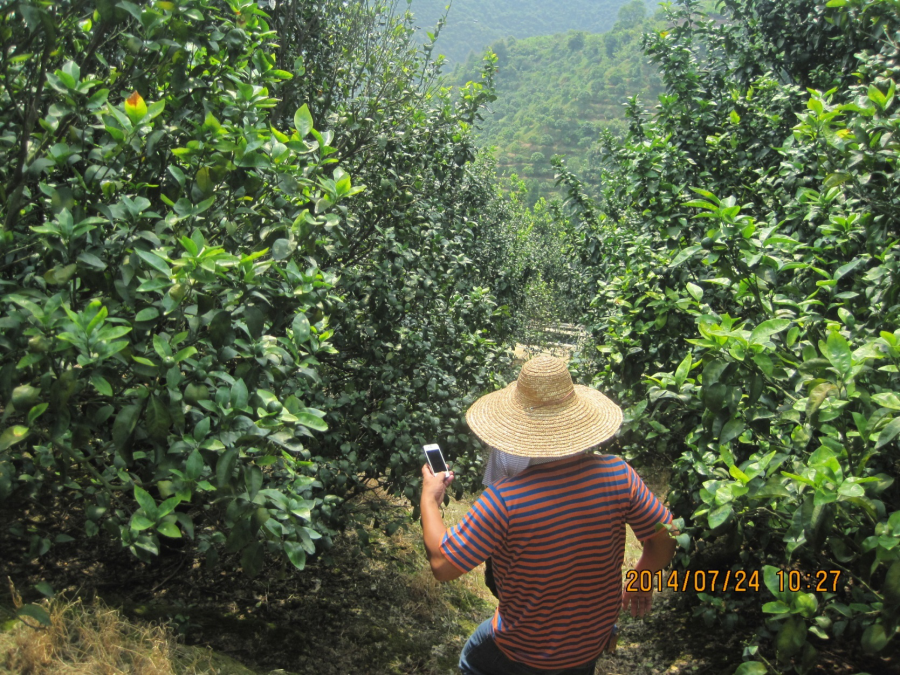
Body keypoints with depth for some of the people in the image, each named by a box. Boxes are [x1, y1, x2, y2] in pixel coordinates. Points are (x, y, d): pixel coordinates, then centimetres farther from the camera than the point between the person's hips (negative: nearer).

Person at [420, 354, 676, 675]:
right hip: (595, 644, 3)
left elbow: (442, 565, -24)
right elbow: (664, 542, -10)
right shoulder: (618, 475, -23)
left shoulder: (504, 499, -34)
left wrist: (429, 498, -9)